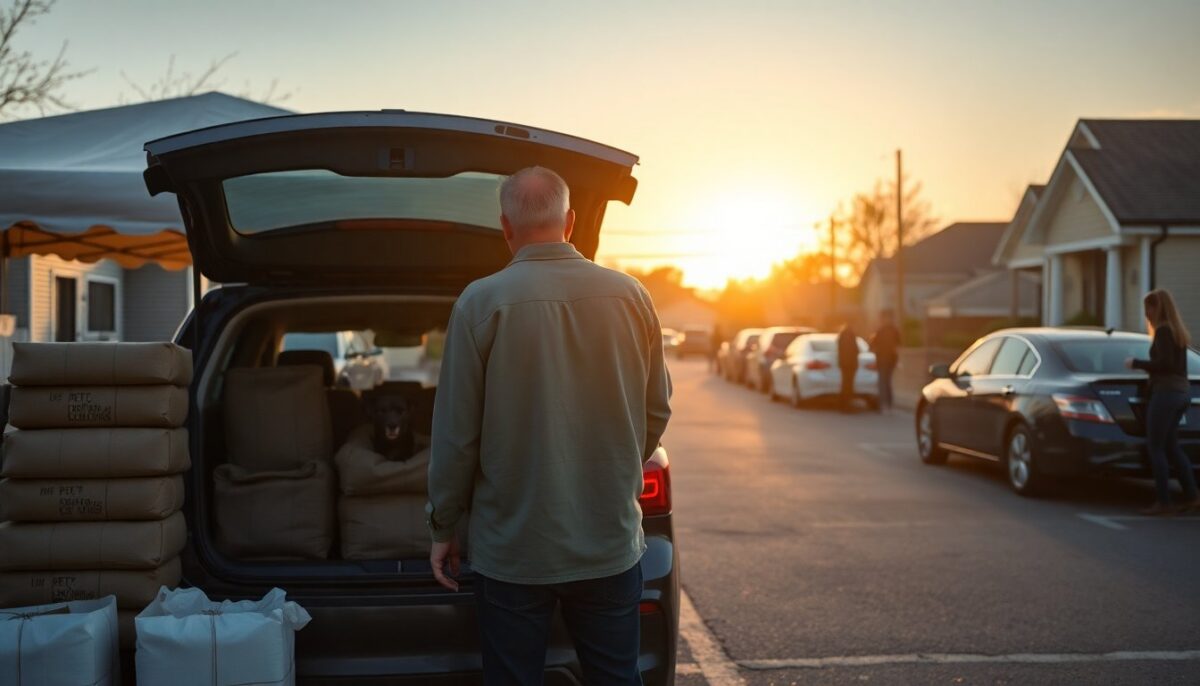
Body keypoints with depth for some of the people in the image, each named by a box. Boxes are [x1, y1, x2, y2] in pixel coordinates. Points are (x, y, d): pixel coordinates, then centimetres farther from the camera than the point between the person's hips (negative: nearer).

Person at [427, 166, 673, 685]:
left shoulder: (481, 303, -12)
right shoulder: (630, 296, -4)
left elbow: (456, 434, -9)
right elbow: (657, 411, 5)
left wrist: (443, 529, 5)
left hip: (513, 550, -2)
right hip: (612, 543, 3)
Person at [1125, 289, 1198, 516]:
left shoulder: (1163, 330, -12)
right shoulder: (1178, 331, 16)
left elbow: (1165, 363, -20)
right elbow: (1174, 363, 17)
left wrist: (1137, 364, -10)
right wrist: (1146, 366, 15)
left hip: (1166, 392, -9)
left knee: (1155, 447, -4)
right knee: (1171, 446, 16)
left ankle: (1163, 502, -4)